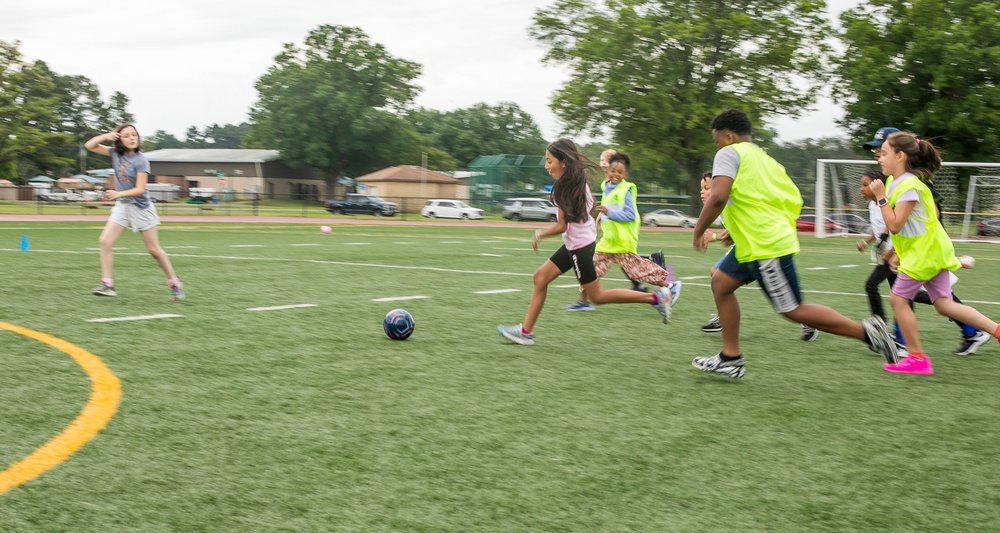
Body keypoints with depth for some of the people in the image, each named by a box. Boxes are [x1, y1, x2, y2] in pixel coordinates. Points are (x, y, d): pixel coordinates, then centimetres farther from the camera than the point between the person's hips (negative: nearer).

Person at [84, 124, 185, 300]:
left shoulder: (141, 160, -17)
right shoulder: (115, 153, -1)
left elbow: (140, 190, -21)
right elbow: (89, 146, 3)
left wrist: (119, 194, -35)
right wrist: (104, 136, -15)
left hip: (141, 208, -5)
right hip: (122, 206, 5)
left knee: (154, 250, 2)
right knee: (104, 241, -11)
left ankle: (174, 284, 18)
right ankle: (107, 284, -8)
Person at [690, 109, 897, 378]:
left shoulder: (729, 153, -6)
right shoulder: (764, 157, 19)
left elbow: (718, 197, -22)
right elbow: (794, 200, 18)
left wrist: (698, 232, -9)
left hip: (765, 247, -10)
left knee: (794, 310, -4)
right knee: (721, 283, 16)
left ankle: (866, 331, -2)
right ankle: (730, 359, 18)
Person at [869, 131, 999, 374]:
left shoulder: (909, 186, -18)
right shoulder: (897, 183, 11)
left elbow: (895, 225, -24)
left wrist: (880, 197, -20)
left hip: (924, 252, -10)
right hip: (931, 251, 10)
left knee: (898, 298, -5)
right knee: (943, 304, 7)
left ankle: (917, 358, 1)